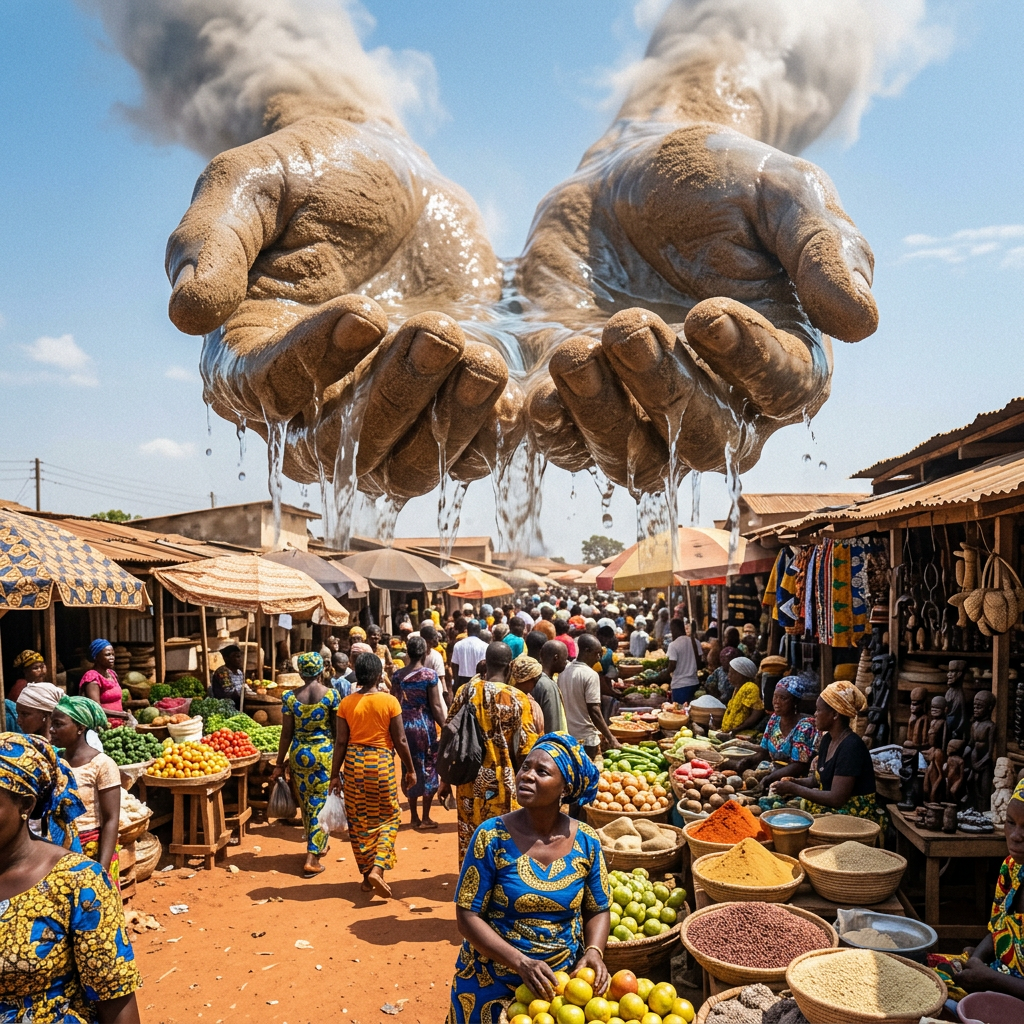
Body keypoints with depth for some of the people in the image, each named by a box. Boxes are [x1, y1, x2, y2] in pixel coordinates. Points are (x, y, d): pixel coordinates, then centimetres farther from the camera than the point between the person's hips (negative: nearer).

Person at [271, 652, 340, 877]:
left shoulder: (290, 696, -3)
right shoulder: (331, 694, -8)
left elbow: (286, 733, -2)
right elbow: (338, 731, -7)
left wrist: (279, 764, 6)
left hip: (299, 754, 3)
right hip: (325, 753, -3)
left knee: (306, 804, 18)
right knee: (320, 804, 4)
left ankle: (316, 846, 35)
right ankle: (312, 857, 0)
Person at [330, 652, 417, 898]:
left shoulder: (346, 703, -3)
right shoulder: (389, 701, -10)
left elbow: (341, 742, -1)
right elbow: (400, 741, -7)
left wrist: (335, 774, 7)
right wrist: (411, 769, 5)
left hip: (354, 761, 3)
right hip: (381, 761, -2)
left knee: (359, 820, 14)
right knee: (388, 817, 12)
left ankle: (366, 874, 22)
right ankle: (377, 868, -4)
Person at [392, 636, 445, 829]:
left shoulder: (397, 675, 1)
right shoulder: (430, 675, -12)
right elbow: (436, 706, -12)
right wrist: (445, 728, -3)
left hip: (405, 726, 4)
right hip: (425, 725, -4)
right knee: (429, 769, 8)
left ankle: (414, 817, 20)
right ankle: (425, 818, 12)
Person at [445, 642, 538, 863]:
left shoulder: (465, 692, -2)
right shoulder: (517, 698, -12)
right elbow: (525, 749, -10)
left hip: (469, 779, 4)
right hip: (501, 782, -3)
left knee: (469, 837, 16)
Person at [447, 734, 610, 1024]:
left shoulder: (586, 842, -9)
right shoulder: (492, 836, -16)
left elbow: (597, 911, 3)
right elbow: (467, 916, -14)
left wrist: (594, 951, -16)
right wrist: (521, 963, -24)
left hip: (562, 982, 2)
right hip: (491, 986, -2)